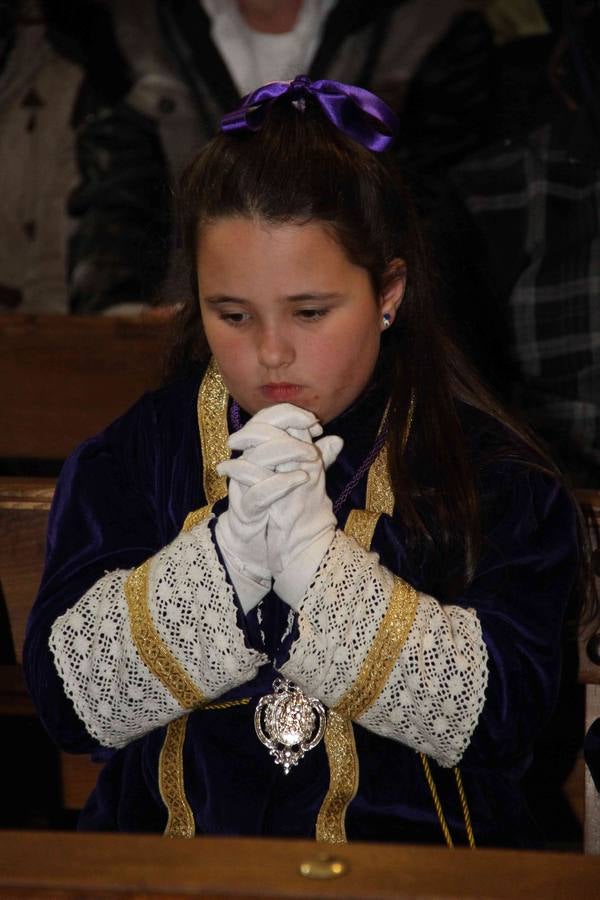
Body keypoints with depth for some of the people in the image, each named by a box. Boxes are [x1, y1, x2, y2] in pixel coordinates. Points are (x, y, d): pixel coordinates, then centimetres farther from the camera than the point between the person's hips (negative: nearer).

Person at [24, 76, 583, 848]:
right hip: (171, 857, 1)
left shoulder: (492, 473, 0)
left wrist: (319, 565, -17)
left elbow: (498, 717, -9)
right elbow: (68, 697, -3)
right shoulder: (132, 455, 5)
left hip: (412, 869, 0)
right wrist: (228, 557, -15)